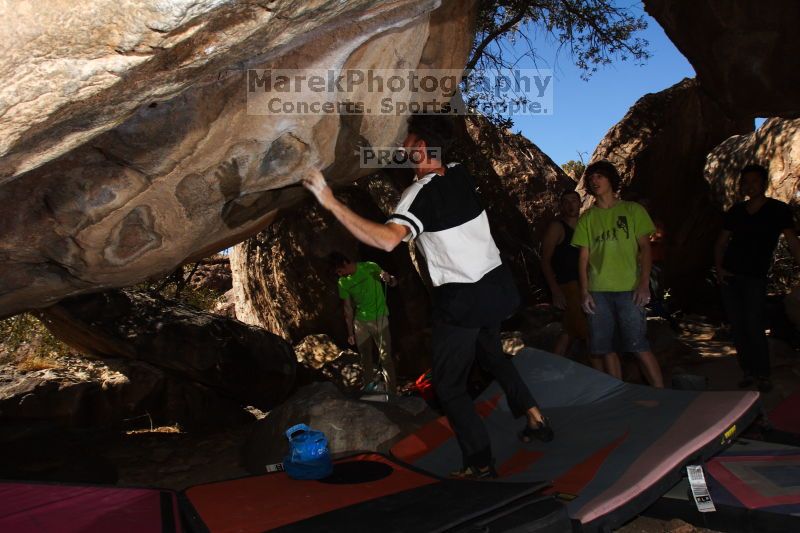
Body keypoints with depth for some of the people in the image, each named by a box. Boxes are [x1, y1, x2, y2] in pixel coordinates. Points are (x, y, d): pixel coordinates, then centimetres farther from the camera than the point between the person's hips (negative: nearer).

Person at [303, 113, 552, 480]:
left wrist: (331, 203, -40)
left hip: (460, 298, -7)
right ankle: (535, 418, 32)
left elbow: (388, 239, -39)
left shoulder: (420, 194, -20)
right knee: (491, 355, 31)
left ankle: (480, 463, 9)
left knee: (449, 385, 8)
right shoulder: (461, 174, 1)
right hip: (496, 283, 7)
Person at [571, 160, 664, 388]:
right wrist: (584, 291, 0)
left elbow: (645, 248, 3)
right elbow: (583, 256, 10)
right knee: (606, 349, 3)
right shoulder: (587, 218, 13)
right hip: (598, 291, 3)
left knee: (639, 346, -7)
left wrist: (644, 283, -8)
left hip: (629, 289, -3)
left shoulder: (632, 210, 7)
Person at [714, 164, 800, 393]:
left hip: (755, 278, -4)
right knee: (737, 328, 5)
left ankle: (763, 376, 6)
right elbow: (721, 242, 17)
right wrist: (719, 267, 3)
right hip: (729, 277, 5)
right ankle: (748, 372, 17)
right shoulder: (735, 211, 11)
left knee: (754, 327, -8)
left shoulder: (778, 210, -1)